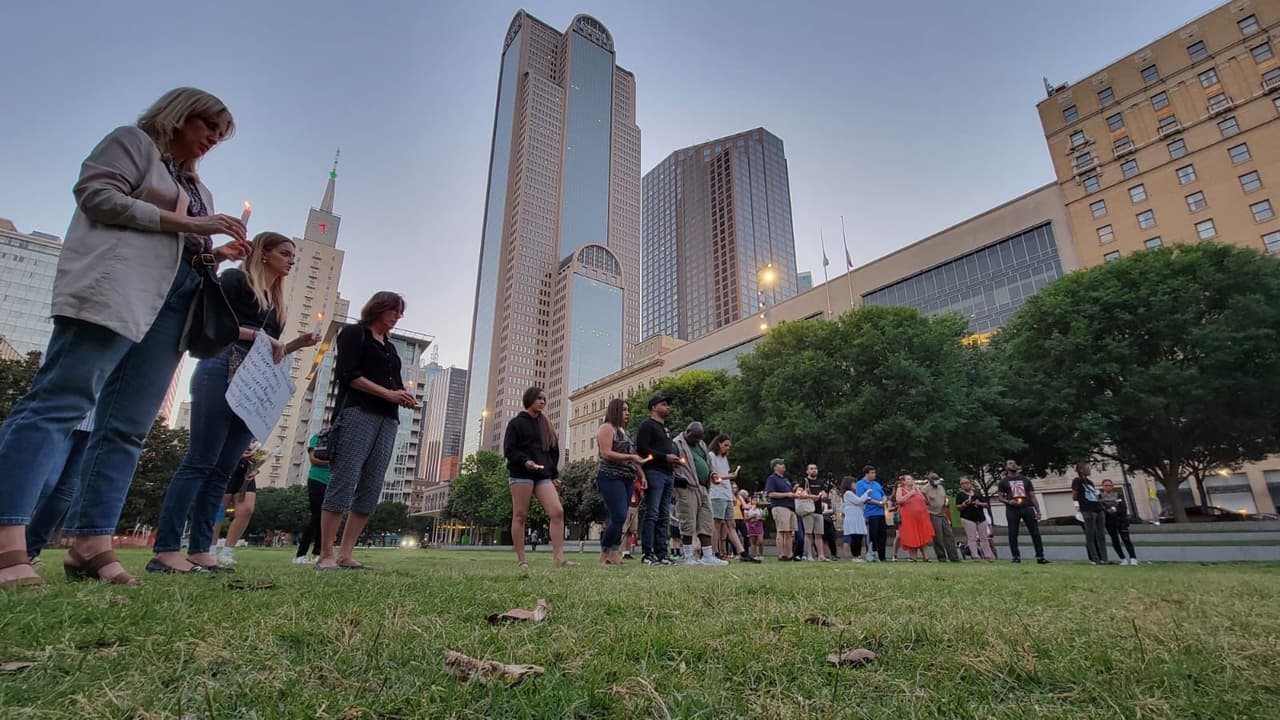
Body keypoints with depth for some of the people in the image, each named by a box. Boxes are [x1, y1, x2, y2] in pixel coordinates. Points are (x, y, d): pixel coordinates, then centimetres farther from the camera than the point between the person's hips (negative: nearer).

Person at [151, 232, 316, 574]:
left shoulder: (277, 302, 25)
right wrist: (254, 334, -14)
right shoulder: (236, 279, 5)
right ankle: (165, 550, -7)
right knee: (199, 463, -10)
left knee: (222, 470, 4)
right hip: (222, 372, -7)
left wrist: (296, 344, 9)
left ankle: (199, 550, 6)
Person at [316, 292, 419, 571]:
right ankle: (325, 555, -5)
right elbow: (346, 374, -8)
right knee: (343, 483, -10)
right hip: (358, 413, -7)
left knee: (371, 490, 0)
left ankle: (346, 554, 3)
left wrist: (405, 398, 1)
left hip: (388, 420, 7)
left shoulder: (390, 347, 25)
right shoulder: (354, 333, 5)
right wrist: (388, 393, -12)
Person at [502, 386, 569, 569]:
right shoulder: (516, 423, 4)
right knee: (520, 515, -2)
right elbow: (508, 449, -4)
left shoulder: (546, 425, 21)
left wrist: (554, 474, 13)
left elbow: (554, 451, 23)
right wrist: (525, 461, -21)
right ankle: (521, 560, 5)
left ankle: (558, 557, -13)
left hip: (543, 475, 5)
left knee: (558, 512, -11)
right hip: (521, 474, -5)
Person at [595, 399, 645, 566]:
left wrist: (642, 475, 11)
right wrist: (630, 457, -16)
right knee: (619, 517, -13)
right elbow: (606, 454, -14)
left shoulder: (624, 431, 22)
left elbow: (633, 457, 22)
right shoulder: (607, 428, -2)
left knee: (619, 518, 5)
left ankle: (614, 555, 8)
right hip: (611, 478, -8)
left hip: (627, 479, 8)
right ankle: (604, 555, -3)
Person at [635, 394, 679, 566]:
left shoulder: (666, 429, 27)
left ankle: (661, 554, 11)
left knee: (664, 516, 8)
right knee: (651, 514, -10)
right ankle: (648, 554, -7)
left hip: (668, 474, 9)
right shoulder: (647, 425, -1)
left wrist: (674, 459, 13)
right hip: (654, 473, -9)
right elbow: (642, 449, -13)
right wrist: (665, 457, -16)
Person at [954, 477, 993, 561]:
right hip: (968, 519, -4)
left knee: (984, 538, 10)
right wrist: (964, 505, -19)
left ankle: (987, 556, 19)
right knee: (972, 538, -7)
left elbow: (986, 504, 13)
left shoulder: (977, 492, 12)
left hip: (981, 518, 4)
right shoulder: (960, 494, 2)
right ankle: (975, 557, -9)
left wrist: (980, 503, -7)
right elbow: (957, 507, -1)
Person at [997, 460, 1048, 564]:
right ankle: (1016, 557, 5)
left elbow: (1032, 496, 12)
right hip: (1012, 510, -2)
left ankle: (1040, 557, 3)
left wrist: (1038, 511, 3)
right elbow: (1000, 497, 6)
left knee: (1035, 532, -2)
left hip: (1027, 508, 2)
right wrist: (1008, 501, -16)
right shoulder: (1004, 481, 9)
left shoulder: (1025, 479, 16)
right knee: (1013, 534, -2)